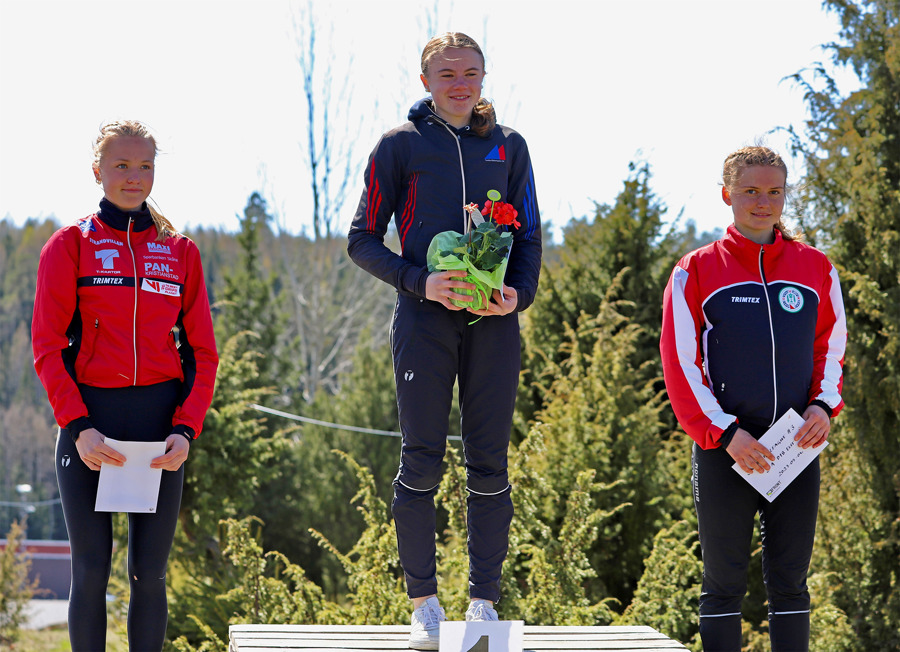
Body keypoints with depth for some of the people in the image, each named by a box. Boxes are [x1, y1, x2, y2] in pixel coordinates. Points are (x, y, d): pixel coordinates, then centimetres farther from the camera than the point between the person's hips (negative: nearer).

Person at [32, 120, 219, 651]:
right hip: (90, 422, -2)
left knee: (149, 573, 3)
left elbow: (202, 353, 8)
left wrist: (186, 430, -6)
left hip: (161, 423, 2)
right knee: (91, 571, -2)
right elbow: (48, 348, -2)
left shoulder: (181, 252, 10)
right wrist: (78, 426, -13)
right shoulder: (71, 245, 3)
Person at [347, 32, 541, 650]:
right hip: (425, 318, -2)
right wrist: (418, 281, -11)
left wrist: (518, 293, -5)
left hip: (493, 320, 2)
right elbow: (363, 239, 4)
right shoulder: (400, 145, 4)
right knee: (422, 461, -4)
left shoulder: (509, 146, 11)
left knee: (490, 464, 1)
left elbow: (529, 238, 15)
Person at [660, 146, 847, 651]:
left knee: (791, 582, 6)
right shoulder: (696, 272, 0)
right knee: (724, 584, 2)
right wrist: (725, 434, -14)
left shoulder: (817, 269, 8)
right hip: (724, 450, -2)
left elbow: (832, 348, 15)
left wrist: (824, 405, -5)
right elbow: (681, 365, -3)